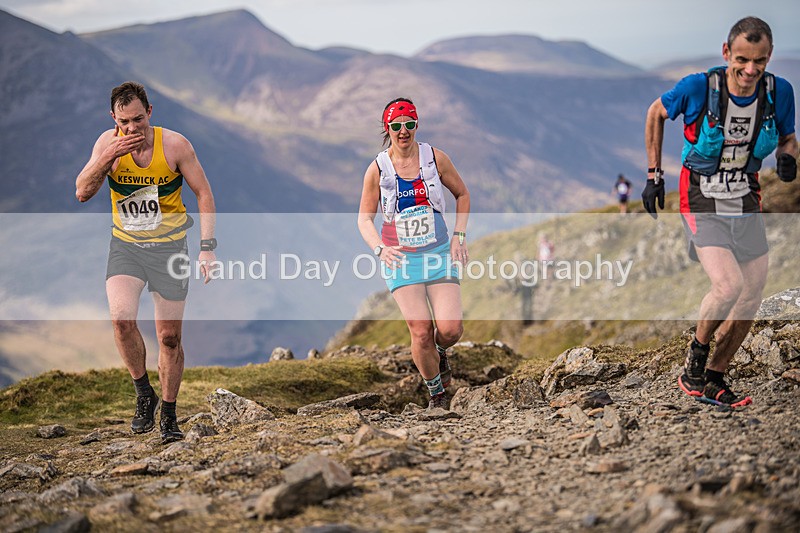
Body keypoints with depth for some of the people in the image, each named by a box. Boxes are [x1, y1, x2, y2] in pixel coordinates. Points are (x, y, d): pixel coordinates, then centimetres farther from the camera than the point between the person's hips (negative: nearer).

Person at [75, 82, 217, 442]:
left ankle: (168, 415, 21)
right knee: (121, 317, -24)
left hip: (169, 246, -1)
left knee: (170, 337, 3)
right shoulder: (108, 143, -7)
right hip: (125, 245, 1)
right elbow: (82, 193, -10)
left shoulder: (174, 145, -13)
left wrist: (207, 246, -12)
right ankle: (144, 395, -3)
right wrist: (107, 158, -25)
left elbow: (203, 193, -5)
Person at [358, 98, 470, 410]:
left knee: (450, 329, -13)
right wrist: (380, 249, -15)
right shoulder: (377, 170, -5)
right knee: (421, 332, -10)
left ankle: (440, 352, 25)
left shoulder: (436, 159, -2)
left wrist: (459, 235, 1)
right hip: (399, 258, -1)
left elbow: (462, 194, 12)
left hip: (439, 252, 1)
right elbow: (364, 219, 2)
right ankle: (435, 392, 15)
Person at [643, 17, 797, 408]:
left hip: (747, 204, 5)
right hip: (702, 204, -5)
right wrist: (654, 174, 1)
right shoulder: (698, 87, -18)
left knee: (752, 295, 4)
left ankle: (713, 380, 22)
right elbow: (656, 112, 1)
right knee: (729, 285, -23)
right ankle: (697, 352, 6)